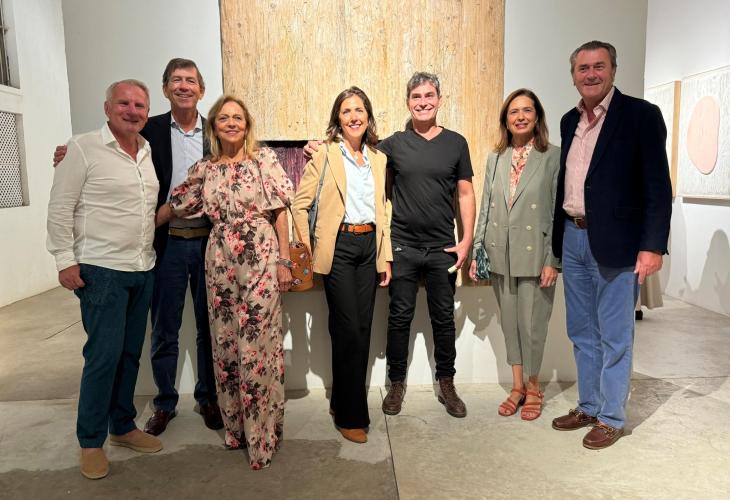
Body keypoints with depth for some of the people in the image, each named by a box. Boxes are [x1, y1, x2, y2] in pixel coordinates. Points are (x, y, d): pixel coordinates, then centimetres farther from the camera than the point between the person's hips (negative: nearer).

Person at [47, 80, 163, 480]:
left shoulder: (148, 153, 12)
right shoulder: (83, 148, -6)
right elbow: (60, 209, -7)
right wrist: (65, 260, -12)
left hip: (143, 271, 6)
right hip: (101, 271, -6)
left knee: (130, 353, 13)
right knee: (104, 355, -3)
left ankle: (122, 426, 28)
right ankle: (90, 441, 14)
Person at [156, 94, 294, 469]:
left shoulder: (264, 159, 0)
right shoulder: (204, 169, 9)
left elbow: (280, 211, -2)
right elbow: (174, 207, 17)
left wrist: (284, 261, -6)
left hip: (260, 259, -4)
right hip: (220, 262, 4)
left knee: (258, 343, -1)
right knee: (225, 343, 10)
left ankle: (261, 433, 14)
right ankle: (235, 426, 28)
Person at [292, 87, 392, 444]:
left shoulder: (378, 158, 12)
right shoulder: (324, 155, -3)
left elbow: (381, 210, 15)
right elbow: (300, 204, -3)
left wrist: (385, 256, 11)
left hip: (369, 246, 5)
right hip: (338, 247, -5)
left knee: (363, 328, 8)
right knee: (348, 329, -5)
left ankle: (343, 401, 26)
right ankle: (351, 415, 10)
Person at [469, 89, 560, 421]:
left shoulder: (553, 157, -4)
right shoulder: (496, 158, 9)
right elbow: (485, 207, 10)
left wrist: (553, 260, -11)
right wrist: (477, 251, 6)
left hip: (535, 256, -4)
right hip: (500, 256, 4)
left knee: (532, 324, 3)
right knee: (509, 323, 12)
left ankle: (533, 387, 25)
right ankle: (517, 386, 28)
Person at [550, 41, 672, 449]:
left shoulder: (641, 115, -6)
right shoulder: (570, 121, 12)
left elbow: (658, 187, -11)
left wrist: (653, 246, -17)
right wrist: (559, 237, 12)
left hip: (614, 242, -6)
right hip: (572, 239, 6)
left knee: (615, 336, 4)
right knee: (582, 332, 15)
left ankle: (612, 418, 20)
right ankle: (588, 407, 31)